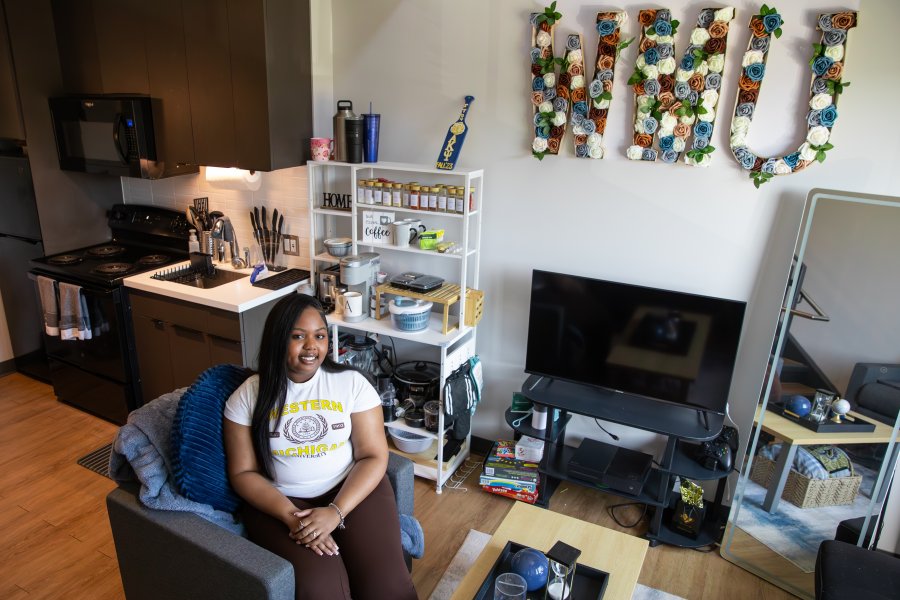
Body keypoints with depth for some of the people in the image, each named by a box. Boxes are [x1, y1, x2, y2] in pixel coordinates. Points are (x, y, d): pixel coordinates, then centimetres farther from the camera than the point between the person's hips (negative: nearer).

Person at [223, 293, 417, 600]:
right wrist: (290, 516, -16)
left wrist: (336, 512, -19)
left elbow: (374, 456, -5)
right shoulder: (248, 396, -2)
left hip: (350, 489, 1)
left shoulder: (353, 383, -3)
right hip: (279, 501, 0)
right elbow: (243, 472, -1)